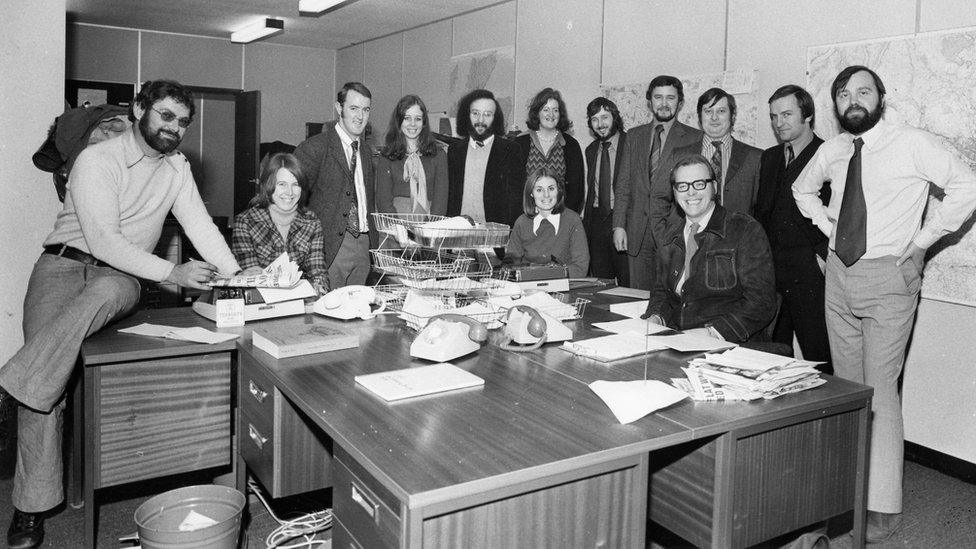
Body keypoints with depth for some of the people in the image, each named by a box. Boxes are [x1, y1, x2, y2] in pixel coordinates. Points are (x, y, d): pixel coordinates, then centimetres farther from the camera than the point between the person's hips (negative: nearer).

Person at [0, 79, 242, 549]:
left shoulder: (176, 167, 9)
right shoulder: (97, 160, -9)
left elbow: (201, 226, 2)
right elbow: (103, 240, -19)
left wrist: (239, 277, -12)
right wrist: (171, 272, -25)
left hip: (120, 276, 3)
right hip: (66, 263, -3)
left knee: (102, 293, -36)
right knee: (46, 383, -19)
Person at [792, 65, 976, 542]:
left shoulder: (913, 145, -8)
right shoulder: (831, 150, 7)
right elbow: (802, 188, 26)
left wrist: (922, 240, -8)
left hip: (888, 276, -5)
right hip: (838, 275, 6)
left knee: (880, 387, -8)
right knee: (846, 384, 11)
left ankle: (884, 507, 2)